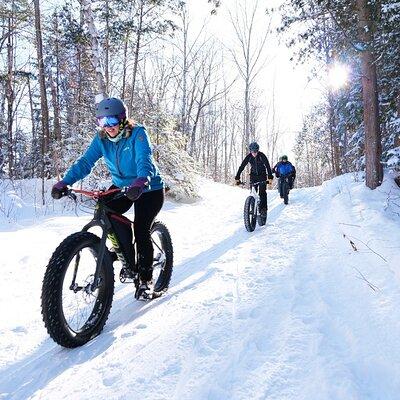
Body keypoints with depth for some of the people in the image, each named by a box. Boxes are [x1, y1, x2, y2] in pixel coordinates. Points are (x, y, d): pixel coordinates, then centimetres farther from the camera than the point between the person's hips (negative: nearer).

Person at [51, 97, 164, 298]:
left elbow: (145, 160, -37)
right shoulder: (101, 139, -7)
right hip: (121, 186, 5)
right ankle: (129, 262, -3)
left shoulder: (138, 134, -21)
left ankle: (145, 279, 10)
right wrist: (64, 182, -32)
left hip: (149, 189, -4)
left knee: (141, 231, -13)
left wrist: (141, 182, -58)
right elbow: (85, 162, -16)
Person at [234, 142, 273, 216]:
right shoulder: (249, 156, -13)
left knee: (262, 192, -14)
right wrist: (237, 178, -23)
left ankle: (263, 209, -8)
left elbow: (268, 166, -26)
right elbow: (242, 166, -15)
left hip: (262, 175, -2)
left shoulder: (262, 156, -20)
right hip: (253, 175, 2)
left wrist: (270, 177, -39)